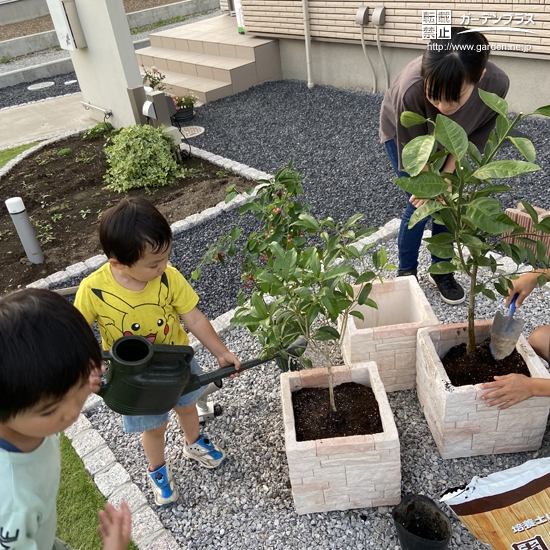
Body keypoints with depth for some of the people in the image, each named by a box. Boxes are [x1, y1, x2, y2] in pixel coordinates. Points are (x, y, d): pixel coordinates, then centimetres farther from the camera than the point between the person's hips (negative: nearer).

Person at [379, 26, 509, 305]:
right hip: (402, 133, -2)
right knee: (420, 205, -5)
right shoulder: (410, 90, -45)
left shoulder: (496, 84, -36)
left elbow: (477, 133, -16)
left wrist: (447, 173, -22)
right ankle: (406, 273, 16)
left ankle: (442, 271, 23)